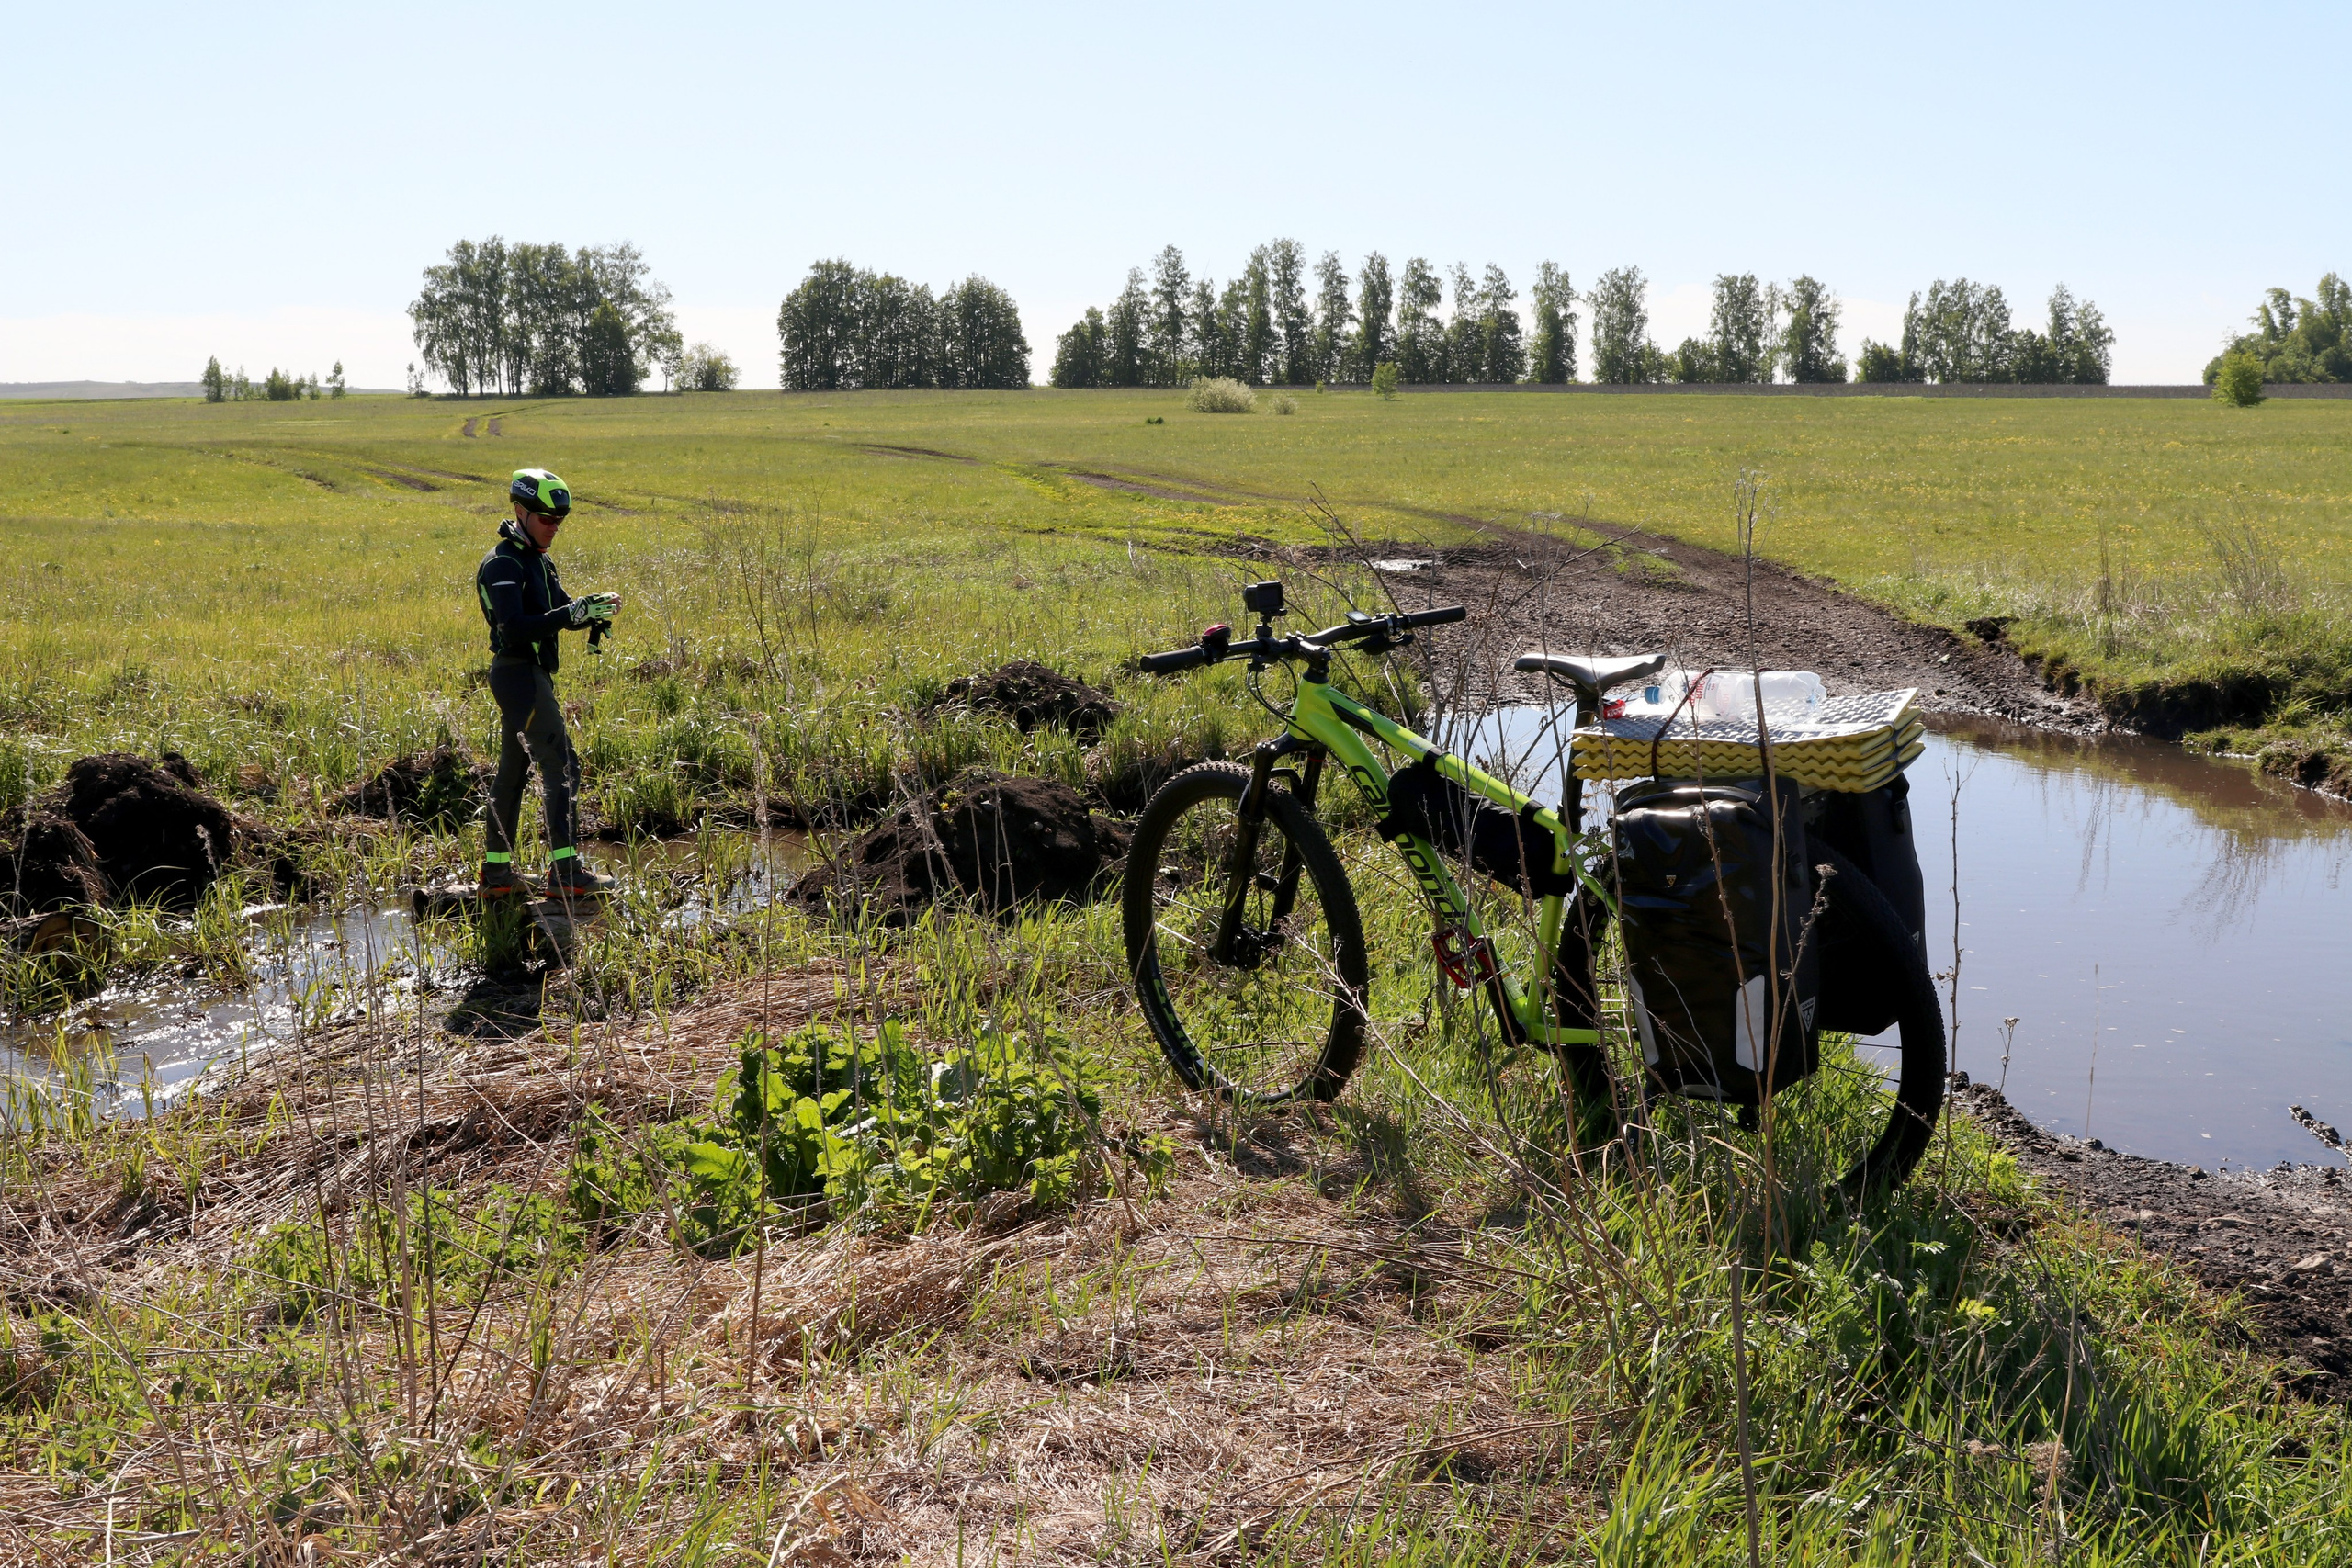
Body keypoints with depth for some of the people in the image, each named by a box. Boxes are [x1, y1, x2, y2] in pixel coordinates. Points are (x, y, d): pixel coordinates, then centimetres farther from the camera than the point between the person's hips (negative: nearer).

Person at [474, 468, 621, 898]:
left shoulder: (537, 560, 16)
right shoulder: (503, 564, -14)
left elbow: (561, 611, 15)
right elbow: (514, 628, -26)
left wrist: (594, 610, -6)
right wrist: (575, 612, -30)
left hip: (532, 674, 10)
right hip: (518, 673, -10)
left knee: (513, 770, 12)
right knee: (561, 765, -11)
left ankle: (496, 871, 18)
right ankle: (565, 871, -11)